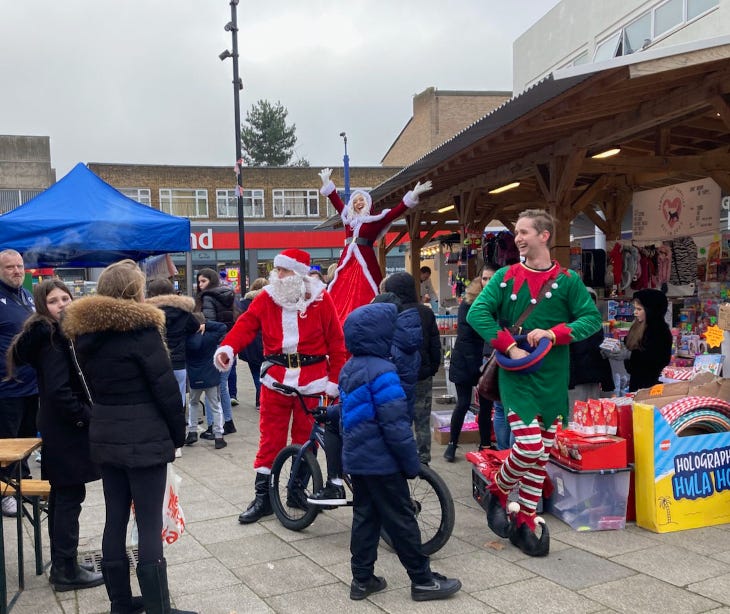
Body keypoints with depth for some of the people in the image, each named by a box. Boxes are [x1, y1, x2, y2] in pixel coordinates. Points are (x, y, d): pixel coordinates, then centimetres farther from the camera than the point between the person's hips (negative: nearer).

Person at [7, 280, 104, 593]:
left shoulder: (56, 333, 12)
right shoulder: (53, 338, -18)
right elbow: (58, 391, -25)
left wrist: (86, 413, 10)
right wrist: (85, 415, -16)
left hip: (60, 425, 10)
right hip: (66, 428, -10)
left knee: (62, 497, 15)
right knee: (70, 497, -2)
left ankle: (62, 566, 25)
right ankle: (67, 571, 6)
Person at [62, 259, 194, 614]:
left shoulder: (84, 332, 7)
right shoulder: (140, 329, -15)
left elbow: (93, 385, 15)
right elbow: (166, 388, -13)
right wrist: (178, 433, -2)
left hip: (104, 437, 7)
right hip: (145, 438, -7)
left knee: (115, 519, 14)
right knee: (150, 525, -1)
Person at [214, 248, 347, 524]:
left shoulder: (320, 299, -2)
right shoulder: (266, 298, 2)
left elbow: (336, 340, 0)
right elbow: (246, 324, -10)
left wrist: (334, 379, -2)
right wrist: (228, 347, -29)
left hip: (311, 378, -1)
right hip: (276, 376, 1)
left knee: (305, 437, 11)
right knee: (270, 438, 4)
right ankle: (263, 497, 13)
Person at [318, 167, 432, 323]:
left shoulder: (376, 219, 5)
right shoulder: (348, 218, 16)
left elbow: (397, 211, -3)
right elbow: (336, 200, 27)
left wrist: (413, 195, -11)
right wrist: (326, 182, 33)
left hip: (366, 261, -4)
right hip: (347, 261, 4)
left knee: (365, 299, -9)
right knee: (340, 300, -1)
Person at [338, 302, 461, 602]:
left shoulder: (349, 369, 7)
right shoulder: (381, 371, -22)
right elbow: (395, 424, -23)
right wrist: (412, 463, -14)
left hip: (356, 457, 9)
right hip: (381, 461, -8)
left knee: (364, 516, 15)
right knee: (401, 520, 2)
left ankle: (362, 579, 21)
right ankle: (422, 580, 14)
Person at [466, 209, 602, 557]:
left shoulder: (567, 280, 1)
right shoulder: (505, 277, 1)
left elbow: (592, 318, -4)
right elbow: (477, 313, -8)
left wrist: (553, 334, -19)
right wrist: (510, 348, -18)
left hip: (553, 378, 2)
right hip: (516, 375, -2)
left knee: (541, 455, 8)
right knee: (529, 447, -14)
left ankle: (525, 521, 23)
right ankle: (497, 491, 15)